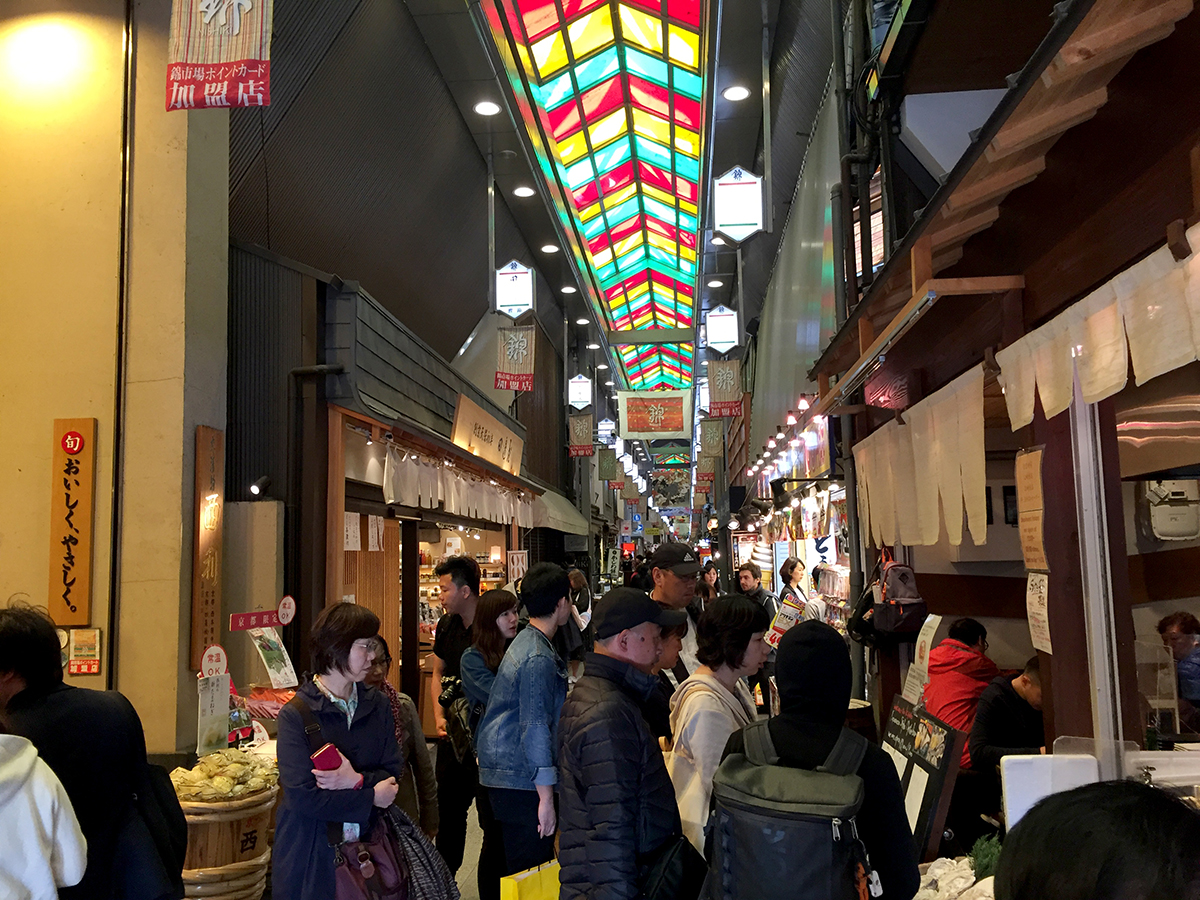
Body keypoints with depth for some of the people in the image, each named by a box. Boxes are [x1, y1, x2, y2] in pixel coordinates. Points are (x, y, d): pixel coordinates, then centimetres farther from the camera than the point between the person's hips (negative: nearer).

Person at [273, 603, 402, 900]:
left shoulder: (378, 705, 3)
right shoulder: (295, 714, -13)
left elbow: (394, 775, 0)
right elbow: (302, 796, -18)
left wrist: (356, 780, -20)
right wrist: (371, 798, -12)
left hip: (364, 848, 4)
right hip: (310, 854, -4)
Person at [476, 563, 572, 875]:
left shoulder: (526, 642, 12)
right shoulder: (539, 659, -19)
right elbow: (536, 729, -21)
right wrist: (546, 797, -18)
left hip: (503, 773, 10)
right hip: (520, 780, -10)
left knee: (520, 865, 16)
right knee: (532, 870, -3)